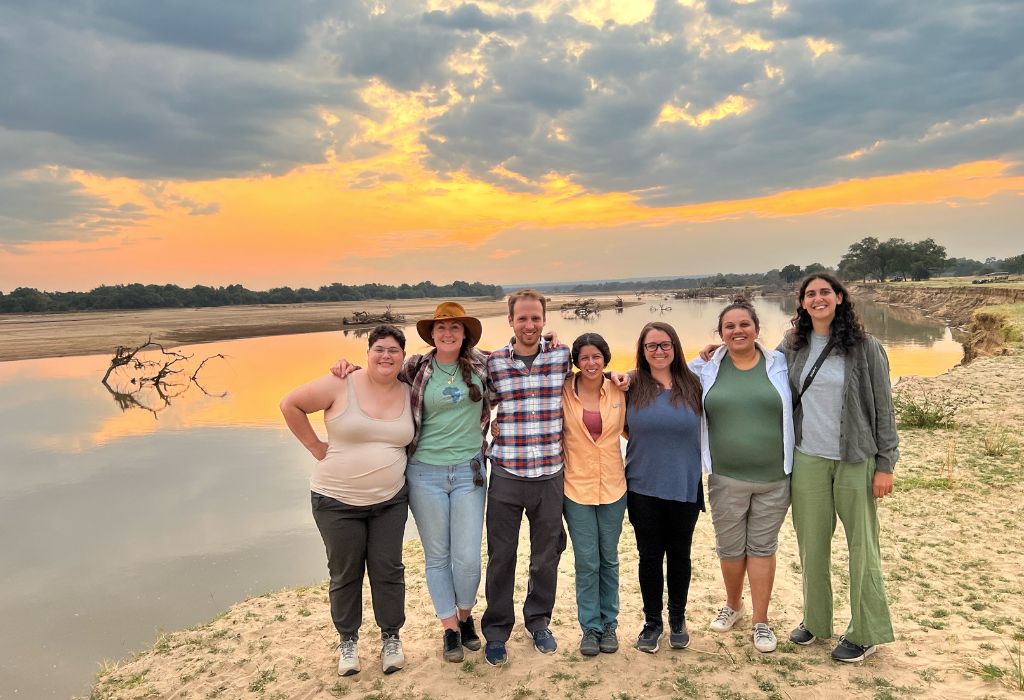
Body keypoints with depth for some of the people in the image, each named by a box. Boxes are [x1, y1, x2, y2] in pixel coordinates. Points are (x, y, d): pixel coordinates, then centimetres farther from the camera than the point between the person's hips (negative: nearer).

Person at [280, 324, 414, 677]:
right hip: (337, 501, -3)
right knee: (345, 573, 11)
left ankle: (391, 638, 28)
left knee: (388, 570, 9)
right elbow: (290, 404, -8)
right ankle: (348, 640, 31)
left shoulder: (409, 394, -1)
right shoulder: (341, 386, -13)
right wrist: (316, 447, -8)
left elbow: (416, 436, 17)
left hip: (390, 500, 3)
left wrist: (399, 462, 2)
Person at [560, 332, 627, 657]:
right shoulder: (564, 390, -7)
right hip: (576, 486, -2)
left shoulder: (619, 391, -1)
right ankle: (590, 627, 22)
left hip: (613, 485, 2)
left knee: (608, 558, 14)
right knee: (586, 560, 4)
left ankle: (609, 623, 30)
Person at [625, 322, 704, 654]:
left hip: (684, 486, 0)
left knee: (679, 554, 14)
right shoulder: (632, 386, -1)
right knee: (649, 555, 9)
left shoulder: (692, 385, -1)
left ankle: (677, 619, 33)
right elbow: (624, 428, 10)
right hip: (643, 487, 0)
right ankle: (652, 621, 26)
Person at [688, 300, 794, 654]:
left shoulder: (780, 364, 0)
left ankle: (761, 620, 24)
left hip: (774, 476, 0)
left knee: (762, 547, 9)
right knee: (729, 547, 13)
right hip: (726, 478, 1)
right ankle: (732, 605, 39)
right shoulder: (705, 368, 0)